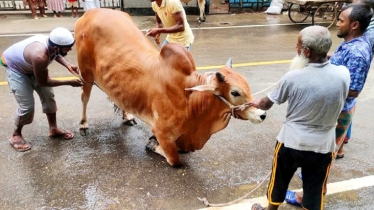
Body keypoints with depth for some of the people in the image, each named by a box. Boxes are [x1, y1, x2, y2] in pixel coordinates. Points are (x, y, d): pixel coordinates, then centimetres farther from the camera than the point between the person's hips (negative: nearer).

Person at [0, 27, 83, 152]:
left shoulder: (52, 43, -24)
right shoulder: (40, 56, -44)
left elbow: (56, 54, 3)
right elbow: (43, 82, -28)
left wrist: (67, 65, -14)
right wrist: (69, 83, -26)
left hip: (30, 66, 7)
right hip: (14, 67, -7)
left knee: (48, 96, 4)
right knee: (27, 105, -11)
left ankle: (53, 129, 19)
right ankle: (16, 135, 14)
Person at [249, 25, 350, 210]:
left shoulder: (293, 77, -20)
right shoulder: (343, 74, -13)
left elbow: (267, 104, -5)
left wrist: (256, 104, 18)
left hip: (291, 142, -2)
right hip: (323, 146, 2)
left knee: (279, 181, 22)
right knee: (315, 189, 21)